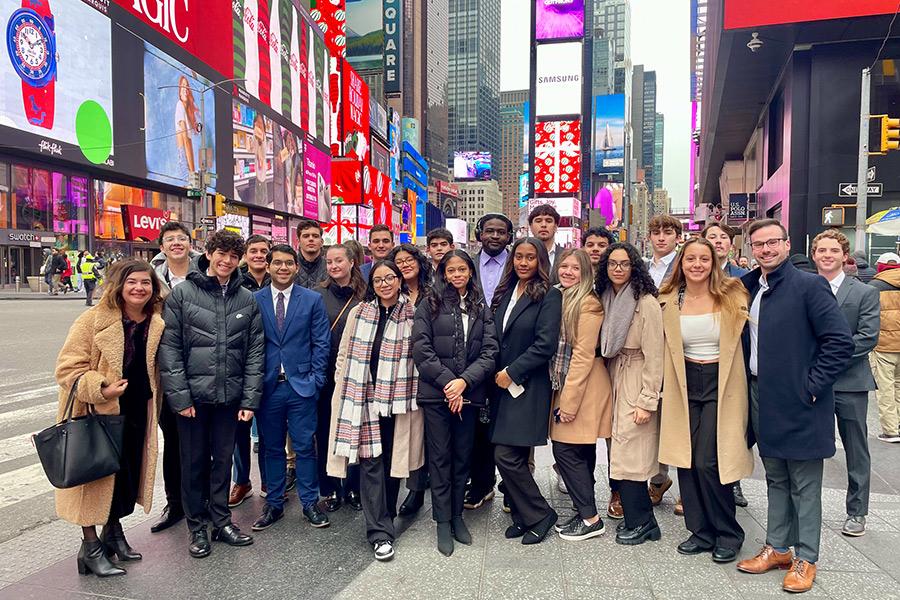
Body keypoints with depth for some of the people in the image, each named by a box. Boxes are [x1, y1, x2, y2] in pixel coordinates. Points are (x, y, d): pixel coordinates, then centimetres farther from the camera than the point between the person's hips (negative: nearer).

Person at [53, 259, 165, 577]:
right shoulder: (93, 320, -14)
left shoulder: (156, 325, 1)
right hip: (97, 414, -5)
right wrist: (100, 389, -25)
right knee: (98, 476, 4)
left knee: (128, 475, 15)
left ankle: (113, 530, 37)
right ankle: (91, 547, 20)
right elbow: (68, 367, -15)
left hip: (136, 414, 5)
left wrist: (152, 410, 12)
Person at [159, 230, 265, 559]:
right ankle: (197, 527, 26)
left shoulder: (247, 300, 4)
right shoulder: (182, 294, -3)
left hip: (229, 396, 2)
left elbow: (255, 352, 3)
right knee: (194, 462, 10)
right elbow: (169, 348, -6)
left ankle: (221, 520, 29)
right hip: (193, 395, -2)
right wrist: (179, 396, -11)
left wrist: (250, 398, -2)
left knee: (223, 460, 14)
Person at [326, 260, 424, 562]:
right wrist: (344, 388, 4)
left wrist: (412, 393, -2)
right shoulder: (358, 313, 4)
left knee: (392, 459, 10)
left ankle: (385, 518, 31)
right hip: (364, 397, 0)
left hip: (397, 398, 0)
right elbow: (345, 354, 8)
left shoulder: (413, 315, 1)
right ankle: (381, 533, 1)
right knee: (370, 461, -4)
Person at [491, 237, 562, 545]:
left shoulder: (549, 296, -7)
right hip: (503, 384, 6)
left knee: (507, 456, -8)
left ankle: (539, 514, 12)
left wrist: (512, 372, -12)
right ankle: (523, 516, 26)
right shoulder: (505, 293, 12)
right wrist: (496, 374, 3)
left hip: (527, 388, -6)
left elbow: (545, 344, -15)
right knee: (514, 457, 10)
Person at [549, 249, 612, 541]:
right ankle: (585, 512, 24)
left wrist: (569, 400, -18)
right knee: (580, 453, 14)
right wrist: (562, 395, 11)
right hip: (563, 386, 8)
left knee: (566, 449, -6)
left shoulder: (588, 304, -13)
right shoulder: (560, 299, 12)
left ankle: (590, 518, 7)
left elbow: (583, 355, -18)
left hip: (582, 389, -8)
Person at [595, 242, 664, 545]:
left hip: (636, 382, -7)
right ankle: (639, 517, 26)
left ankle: (640, 522, 16)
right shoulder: (606, 299, 8)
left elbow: (654, 356, -15)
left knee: (627, 452, -2)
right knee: (619, 450, 10)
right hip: (613, 380, 7)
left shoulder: (646, 303, -13)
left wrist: (647, 401, -16)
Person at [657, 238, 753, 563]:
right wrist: (663, 389, 7)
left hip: (721, 386, -3)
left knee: (708, 462, -7)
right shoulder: (668, 302, 3)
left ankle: (728, 533, 15)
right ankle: (701, 531, 22)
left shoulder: (732, 296, -5)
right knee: (686, 461, 6)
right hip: (684, 386, 4)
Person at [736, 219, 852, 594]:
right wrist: (750, 387, 8)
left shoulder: (809, 286, -11)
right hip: (761, 399, 6)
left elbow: (841, 342, -15)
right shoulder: (748, 287, 8)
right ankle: (777, 549, 30)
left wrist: (810, 386, -16)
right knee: (775, 480, 17)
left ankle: (806, 560, 20)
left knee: (804, 486, 7)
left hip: (798, 403, -6)